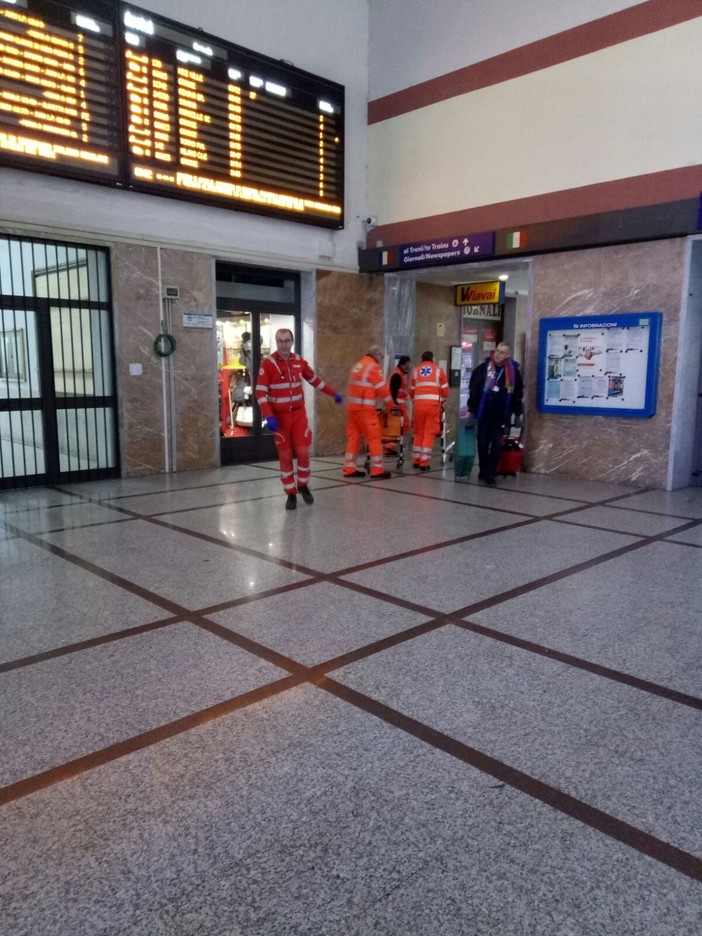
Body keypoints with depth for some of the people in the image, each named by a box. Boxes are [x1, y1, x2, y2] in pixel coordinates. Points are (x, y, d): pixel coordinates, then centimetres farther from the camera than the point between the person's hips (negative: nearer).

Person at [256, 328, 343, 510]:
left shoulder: (299, 361, 2)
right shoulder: (268, 363, -12)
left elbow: (315, 380, 17)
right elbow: (260, 392, -16)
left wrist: (334, 393, 20)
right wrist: (268, 416, -26)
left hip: (299, 413, 3)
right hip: (279, 416, -3)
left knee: (303, 452, -2)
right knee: (285, 456, 3)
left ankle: (303, 486, 22)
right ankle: (291, 494, 15)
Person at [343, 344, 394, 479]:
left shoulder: (357, 365, 18)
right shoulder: (373, 367, -7)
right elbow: (383, 388, -6)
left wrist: (377, 402, 18)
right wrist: (391, 404, 8)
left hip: (352, 406, 8)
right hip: (364, 407, -8)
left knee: (353, 436, 10)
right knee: (374, 437, -2)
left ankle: (349, 468, 10)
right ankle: (377, 470, 1)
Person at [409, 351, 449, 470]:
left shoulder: (416, 370, 15)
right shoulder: (438, 370, 10)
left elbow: (411, 390, 16)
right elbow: (445, 390, 7)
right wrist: (442, 402, 24)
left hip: (419, 403, 2)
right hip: (433, 403, -2)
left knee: (418, 432, 14)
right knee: (429, 433, 0)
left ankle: (416, 461, 16)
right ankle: (424, 462, -4)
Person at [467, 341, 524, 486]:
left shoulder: (514, 371, 0)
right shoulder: (483, 368, -3)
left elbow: (518, 394, 6)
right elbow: (473, 390, -1)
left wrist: (517, 413, 6)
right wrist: (472, 409, -2)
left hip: (502, 415, 0)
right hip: (484, 413, 0)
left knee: (496, 444, -1)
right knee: (482, 443, 8)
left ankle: (490, 474, 3)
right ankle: (483, 470, 25)